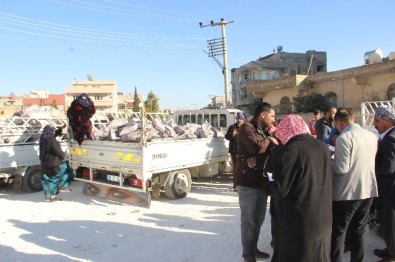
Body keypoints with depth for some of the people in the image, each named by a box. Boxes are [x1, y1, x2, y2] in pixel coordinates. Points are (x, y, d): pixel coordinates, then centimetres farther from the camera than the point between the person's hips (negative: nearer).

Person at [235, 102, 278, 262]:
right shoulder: (246, 128, -12)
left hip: (262, 181, 9)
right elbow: (256, 147, -29)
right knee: (248, 220, 2)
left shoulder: (264, 131, 16)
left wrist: (273, 137, 0)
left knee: (258, 219, 19)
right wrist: (270, 140, -12)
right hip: (248, 182, -9)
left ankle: (253, 249, 35)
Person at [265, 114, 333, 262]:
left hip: (298, 218, -6)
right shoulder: (323, 147, 2)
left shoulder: (291, 149, -20)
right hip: (322, 216, 7)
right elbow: (327, 180, 14)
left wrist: (268, 186, 0)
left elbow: (280, 189, -20)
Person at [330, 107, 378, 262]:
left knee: (337, 233, 5)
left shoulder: (344, 137, -16)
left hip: (347, 193, -7)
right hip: (368, 191, 7)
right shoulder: (372, 136, 7)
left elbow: (341, 168, -19)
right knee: (358, 233, 17)